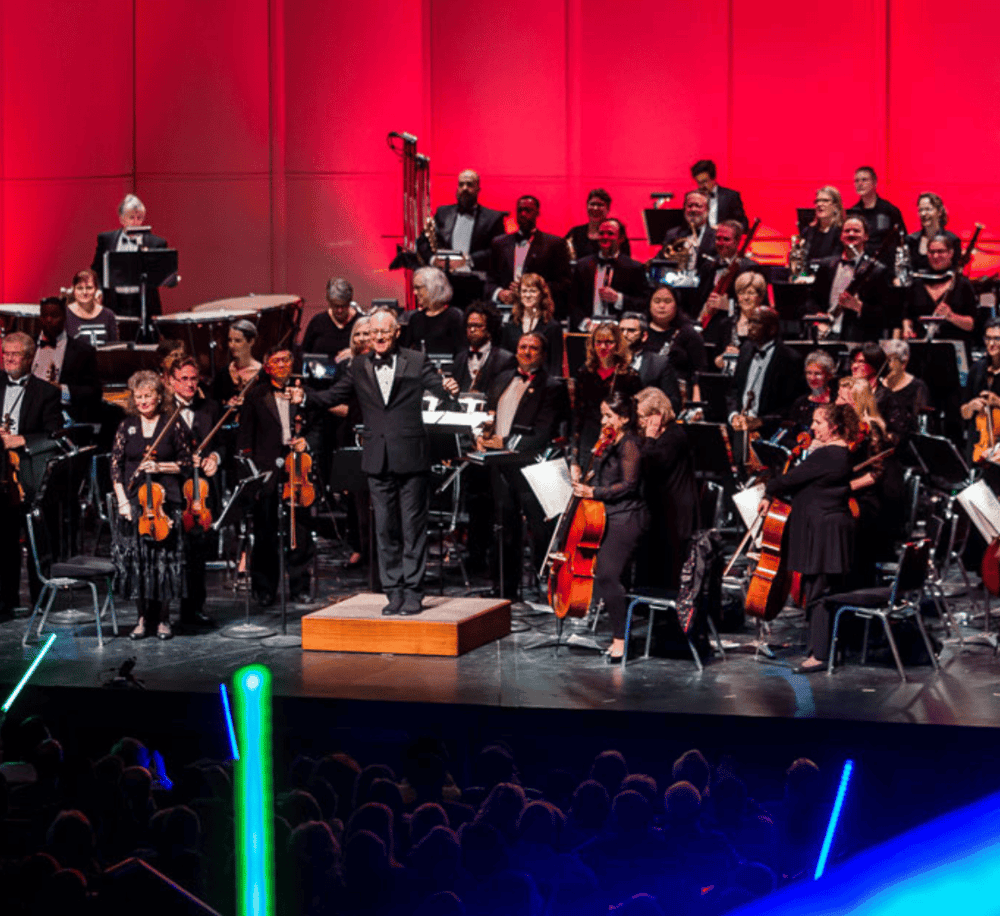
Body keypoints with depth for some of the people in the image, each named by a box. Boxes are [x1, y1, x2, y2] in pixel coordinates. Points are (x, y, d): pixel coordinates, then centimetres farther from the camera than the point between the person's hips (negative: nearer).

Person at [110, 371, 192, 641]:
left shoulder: (172, 425, 3)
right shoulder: (127, 426, 8)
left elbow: (186, 462, 7)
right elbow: (115, 466, 5)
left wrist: (161, 467, -9)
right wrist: (122, 501, -4)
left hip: (164, 499, -2)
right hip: (133, 501, 2)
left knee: (163, 558, -2)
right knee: (135, 558, -1)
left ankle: (162, 618, 8)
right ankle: (143, 618, 9)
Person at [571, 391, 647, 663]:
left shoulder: (629, 445, -10)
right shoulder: (608, 443, 17)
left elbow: (628, 485, -18)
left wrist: (594, 492, -21)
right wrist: (581, 480, 2)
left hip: (625, 519, -9)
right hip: (607, 517, 9)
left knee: (607, 573, -18)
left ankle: (620, 640, -14)